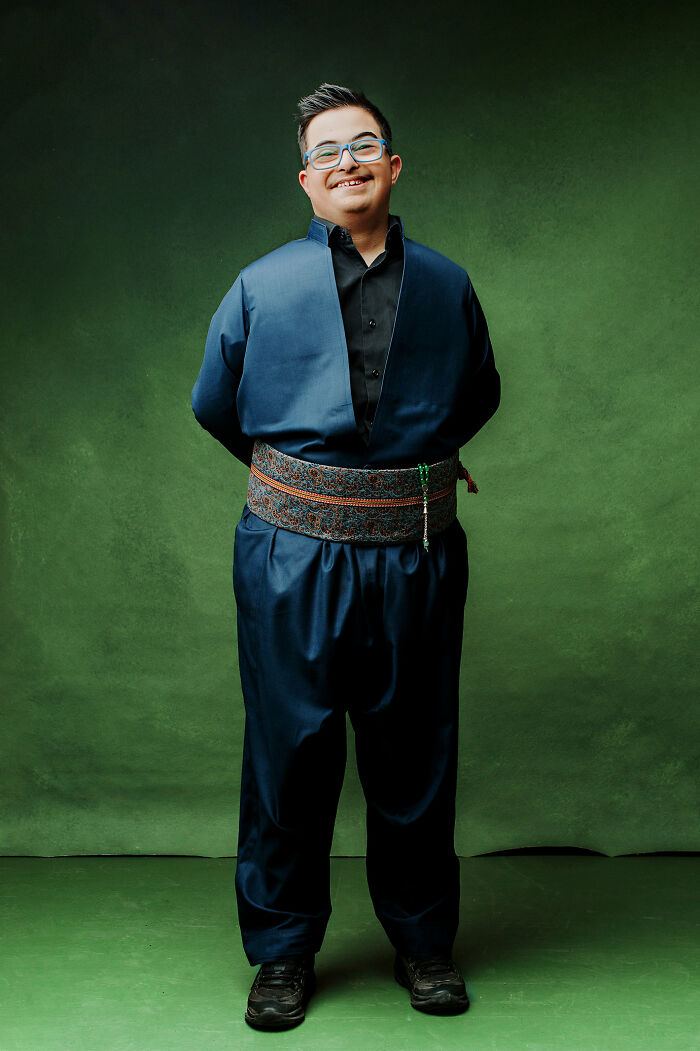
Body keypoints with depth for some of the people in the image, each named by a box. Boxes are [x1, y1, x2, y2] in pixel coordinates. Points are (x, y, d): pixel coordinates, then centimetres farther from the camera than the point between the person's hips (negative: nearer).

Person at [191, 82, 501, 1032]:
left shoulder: (447, 286, 8)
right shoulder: (261, 286, 4)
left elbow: (478, 395, 25)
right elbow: (214, 405, 16)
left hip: (417, 555, 1)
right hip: (293, 552, -1)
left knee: (414, 751, 10)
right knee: (290, 751, 5)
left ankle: (423, 940, 29)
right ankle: (282, 952, 24)